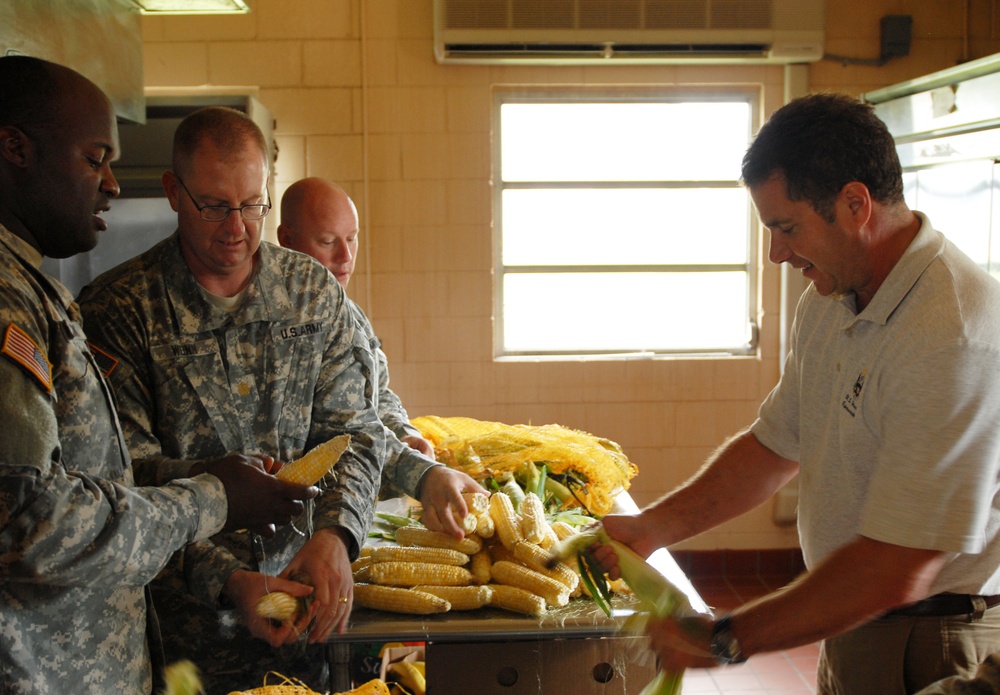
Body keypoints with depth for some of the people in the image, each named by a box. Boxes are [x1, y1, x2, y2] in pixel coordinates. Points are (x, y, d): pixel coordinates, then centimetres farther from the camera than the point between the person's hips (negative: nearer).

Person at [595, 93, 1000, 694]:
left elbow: (894, 574, -30)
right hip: (851, 629, 7)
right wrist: (654, 527, -1)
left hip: (936, 645, -7)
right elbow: (775, 447, 10)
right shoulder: (827, 303, 1)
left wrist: (722, 640, -21)